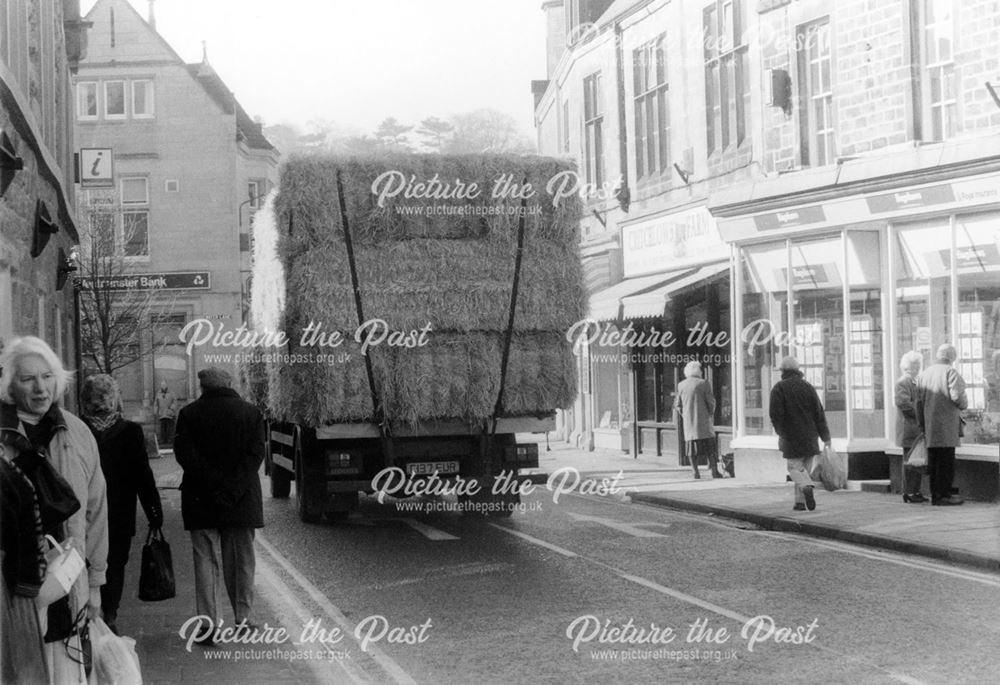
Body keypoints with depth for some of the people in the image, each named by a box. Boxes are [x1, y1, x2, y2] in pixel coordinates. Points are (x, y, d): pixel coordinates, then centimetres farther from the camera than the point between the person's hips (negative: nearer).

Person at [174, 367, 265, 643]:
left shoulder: (189, 414, 0)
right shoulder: (251, 413, 3)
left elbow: (184, 454, -9)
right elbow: (255, 454, -7)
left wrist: (215, 485, -11)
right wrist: (233, 489, -13)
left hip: (200, 500, -1)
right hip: (242, 502, 1)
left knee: (205, 561, 3)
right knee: (241, 561, 11)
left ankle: (208, 624, -1)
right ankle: (242, 619, 15)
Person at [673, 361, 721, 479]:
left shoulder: (681, 385, 3)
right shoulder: (703, 383, -7)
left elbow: (677, 406, 6)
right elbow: (711, 401, -6)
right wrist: (711, 414, 10)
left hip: (688, 421, 3)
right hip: (703, 420, -3)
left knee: (691, 445, 6)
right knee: (710, 445, 3)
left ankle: (695, 471, 1)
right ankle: (714, 470, -2)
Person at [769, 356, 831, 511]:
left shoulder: (779, 388, -6)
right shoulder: (808, 386, 4)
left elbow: (776, 414, -13)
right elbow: (819, 412, 0)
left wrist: (780, 432, 3)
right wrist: (825, 436, 3)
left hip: (791, 436, -3)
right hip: (810, 436, 4)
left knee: (794, 467, 2)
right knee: (804, 467, 13)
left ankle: (807, 487, -27)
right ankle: (800, 501, 10)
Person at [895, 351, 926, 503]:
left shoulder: (915, 383, 21)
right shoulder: (902, 383, -10)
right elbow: (903, 402, -23)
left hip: (918, 429, 9)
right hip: (908, 429, -9)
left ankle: (916, 491, 16)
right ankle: (908, 492, -4)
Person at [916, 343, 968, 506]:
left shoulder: (923, 375, 13)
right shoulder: (950, 372, -8)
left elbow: (919, 402, 13)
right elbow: (957, 395, -18)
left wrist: (922, 425, 18)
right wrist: (964, 405, 3)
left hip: (930, 425, 7)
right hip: (946, 425, -7)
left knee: (934, 460, 11)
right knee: (946, 460, -5)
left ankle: (935, 494, 14)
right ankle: (943, 495, -7)